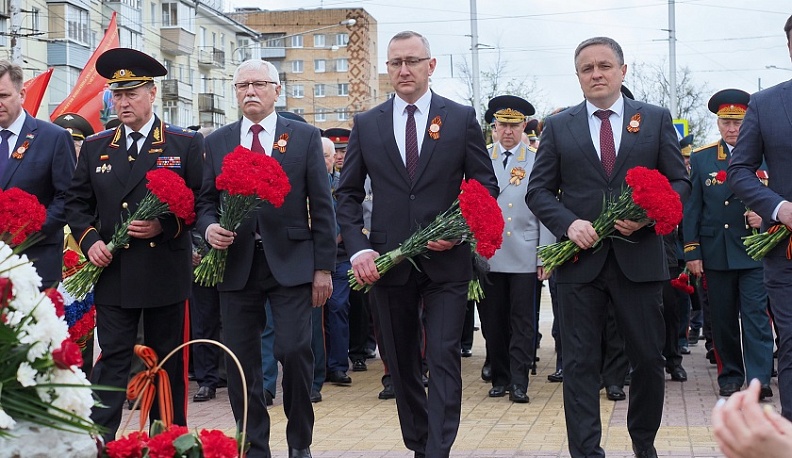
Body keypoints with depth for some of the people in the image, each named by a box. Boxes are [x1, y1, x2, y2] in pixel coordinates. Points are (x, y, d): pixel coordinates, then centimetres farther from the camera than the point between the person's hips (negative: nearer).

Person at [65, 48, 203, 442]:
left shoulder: (186, 144, 1)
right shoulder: (95, 147, 10)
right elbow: (77, 203, 12)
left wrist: (166, 226, -16)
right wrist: (89, 240, -5)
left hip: (166, 273, -1)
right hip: (113, 273, 2)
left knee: (168, 362, 8)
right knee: (111, 361, 0)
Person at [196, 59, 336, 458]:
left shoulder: (305, 137, 5)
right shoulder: (216, 143, 11)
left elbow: (321, 205, 3)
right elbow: (205, 201, 12)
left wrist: (324, 267, -2)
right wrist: (210, 227, -12)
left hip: (291, 262, -2)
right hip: (236, 264, 2)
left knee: (294, 351, -9)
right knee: (241, 362, 4)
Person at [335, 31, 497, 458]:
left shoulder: (462, 118, 2)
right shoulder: (366, 124, 6)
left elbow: (486, 184, 4)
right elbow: (347, 194, 7)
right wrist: (357, 248, -8)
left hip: (446, 259, -2)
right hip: (388, 260, 3)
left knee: (443, 357, -8)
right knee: (402, 363, 11)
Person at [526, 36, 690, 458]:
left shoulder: (656, 119, 7)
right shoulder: (558, 126, 7)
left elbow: (679, 182, 6)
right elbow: (539, 190, 6)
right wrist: (569, 224, -12)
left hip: (640, 258, 0)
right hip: (580, 259, 0)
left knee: (649, 359, 8)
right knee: (580, 363, 1)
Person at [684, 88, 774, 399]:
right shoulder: (701, 159, 7)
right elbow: (691, 208, 5)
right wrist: (692, 251, -1)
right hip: (716, 253, 2)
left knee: (756, 315, -6)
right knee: (723, 320, 8)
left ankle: (759, 380, -6)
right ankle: (730, 378, 18)